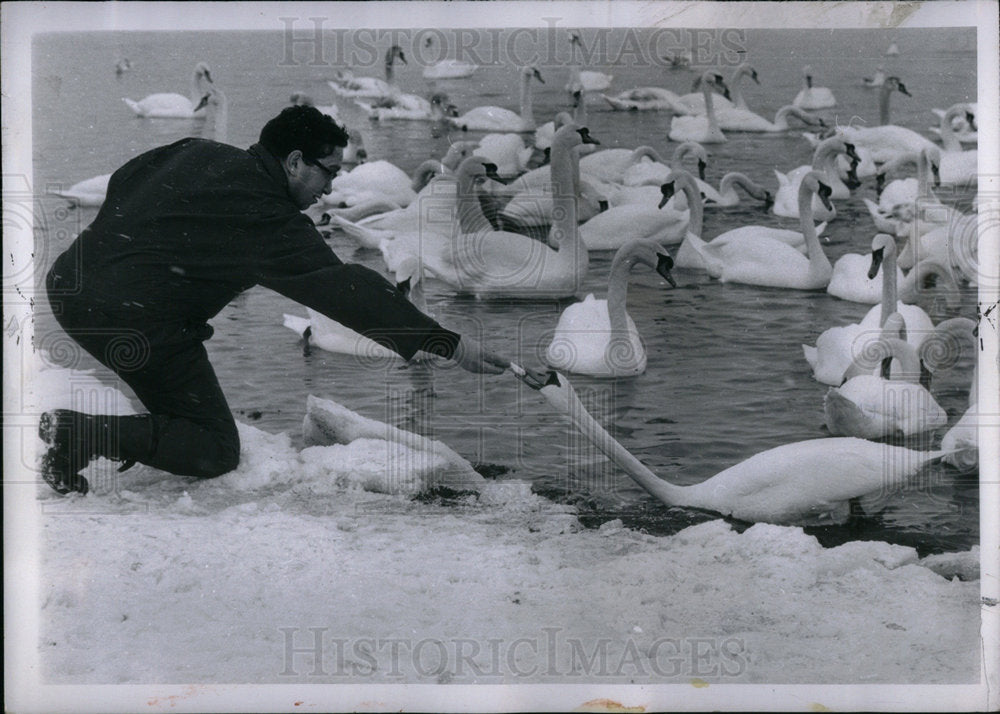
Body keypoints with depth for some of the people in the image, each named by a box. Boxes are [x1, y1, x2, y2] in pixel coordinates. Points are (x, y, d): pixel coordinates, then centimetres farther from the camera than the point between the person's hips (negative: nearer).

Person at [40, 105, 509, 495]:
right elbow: (348, 292, -14)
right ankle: (82, 435, -12)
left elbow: (121, 182, 24)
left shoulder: (199, 153, 12)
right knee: (215, 452, 5)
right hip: (139, 325, -9)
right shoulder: (268, 220, -11)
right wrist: (450, 345, -15)